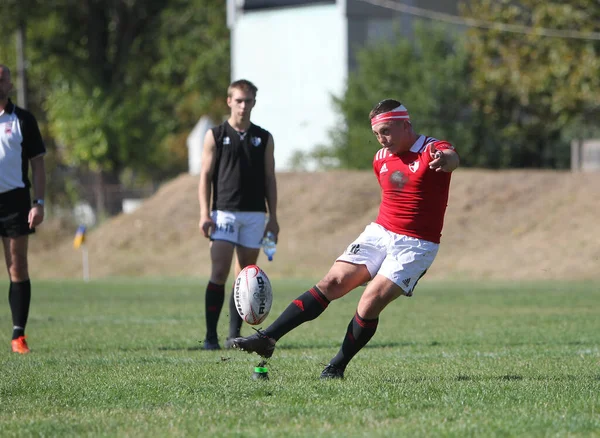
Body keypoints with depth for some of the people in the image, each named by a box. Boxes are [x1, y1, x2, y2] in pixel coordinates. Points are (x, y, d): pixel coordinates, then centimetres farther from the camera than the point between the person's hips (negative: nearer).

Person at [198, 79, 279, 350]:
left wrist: (273, 217, 6)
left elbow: (270, 179, 12)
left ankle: (234, 335, 8)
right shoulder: (216, 136, 5)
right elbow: (205, 176, 3)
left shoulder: (264, 138, 11)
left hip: (255, 215, 3)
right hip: (224, 212, -3)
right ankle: (211, 335, -9)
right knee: (219, 273, -11)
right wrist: (205, 213, -8)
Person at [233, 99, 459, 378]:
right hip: (379, 232, 5)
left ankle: (337, 367, -4)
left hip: (415, 246, -5)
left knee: (371, 302, -21)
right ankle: (267, 338, -16)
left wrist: (445, 159, -61)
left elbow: (451, 158, -37)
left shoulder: (432, 151, -12)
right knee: (332, 282, -12)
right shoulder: (381, 159, 10)